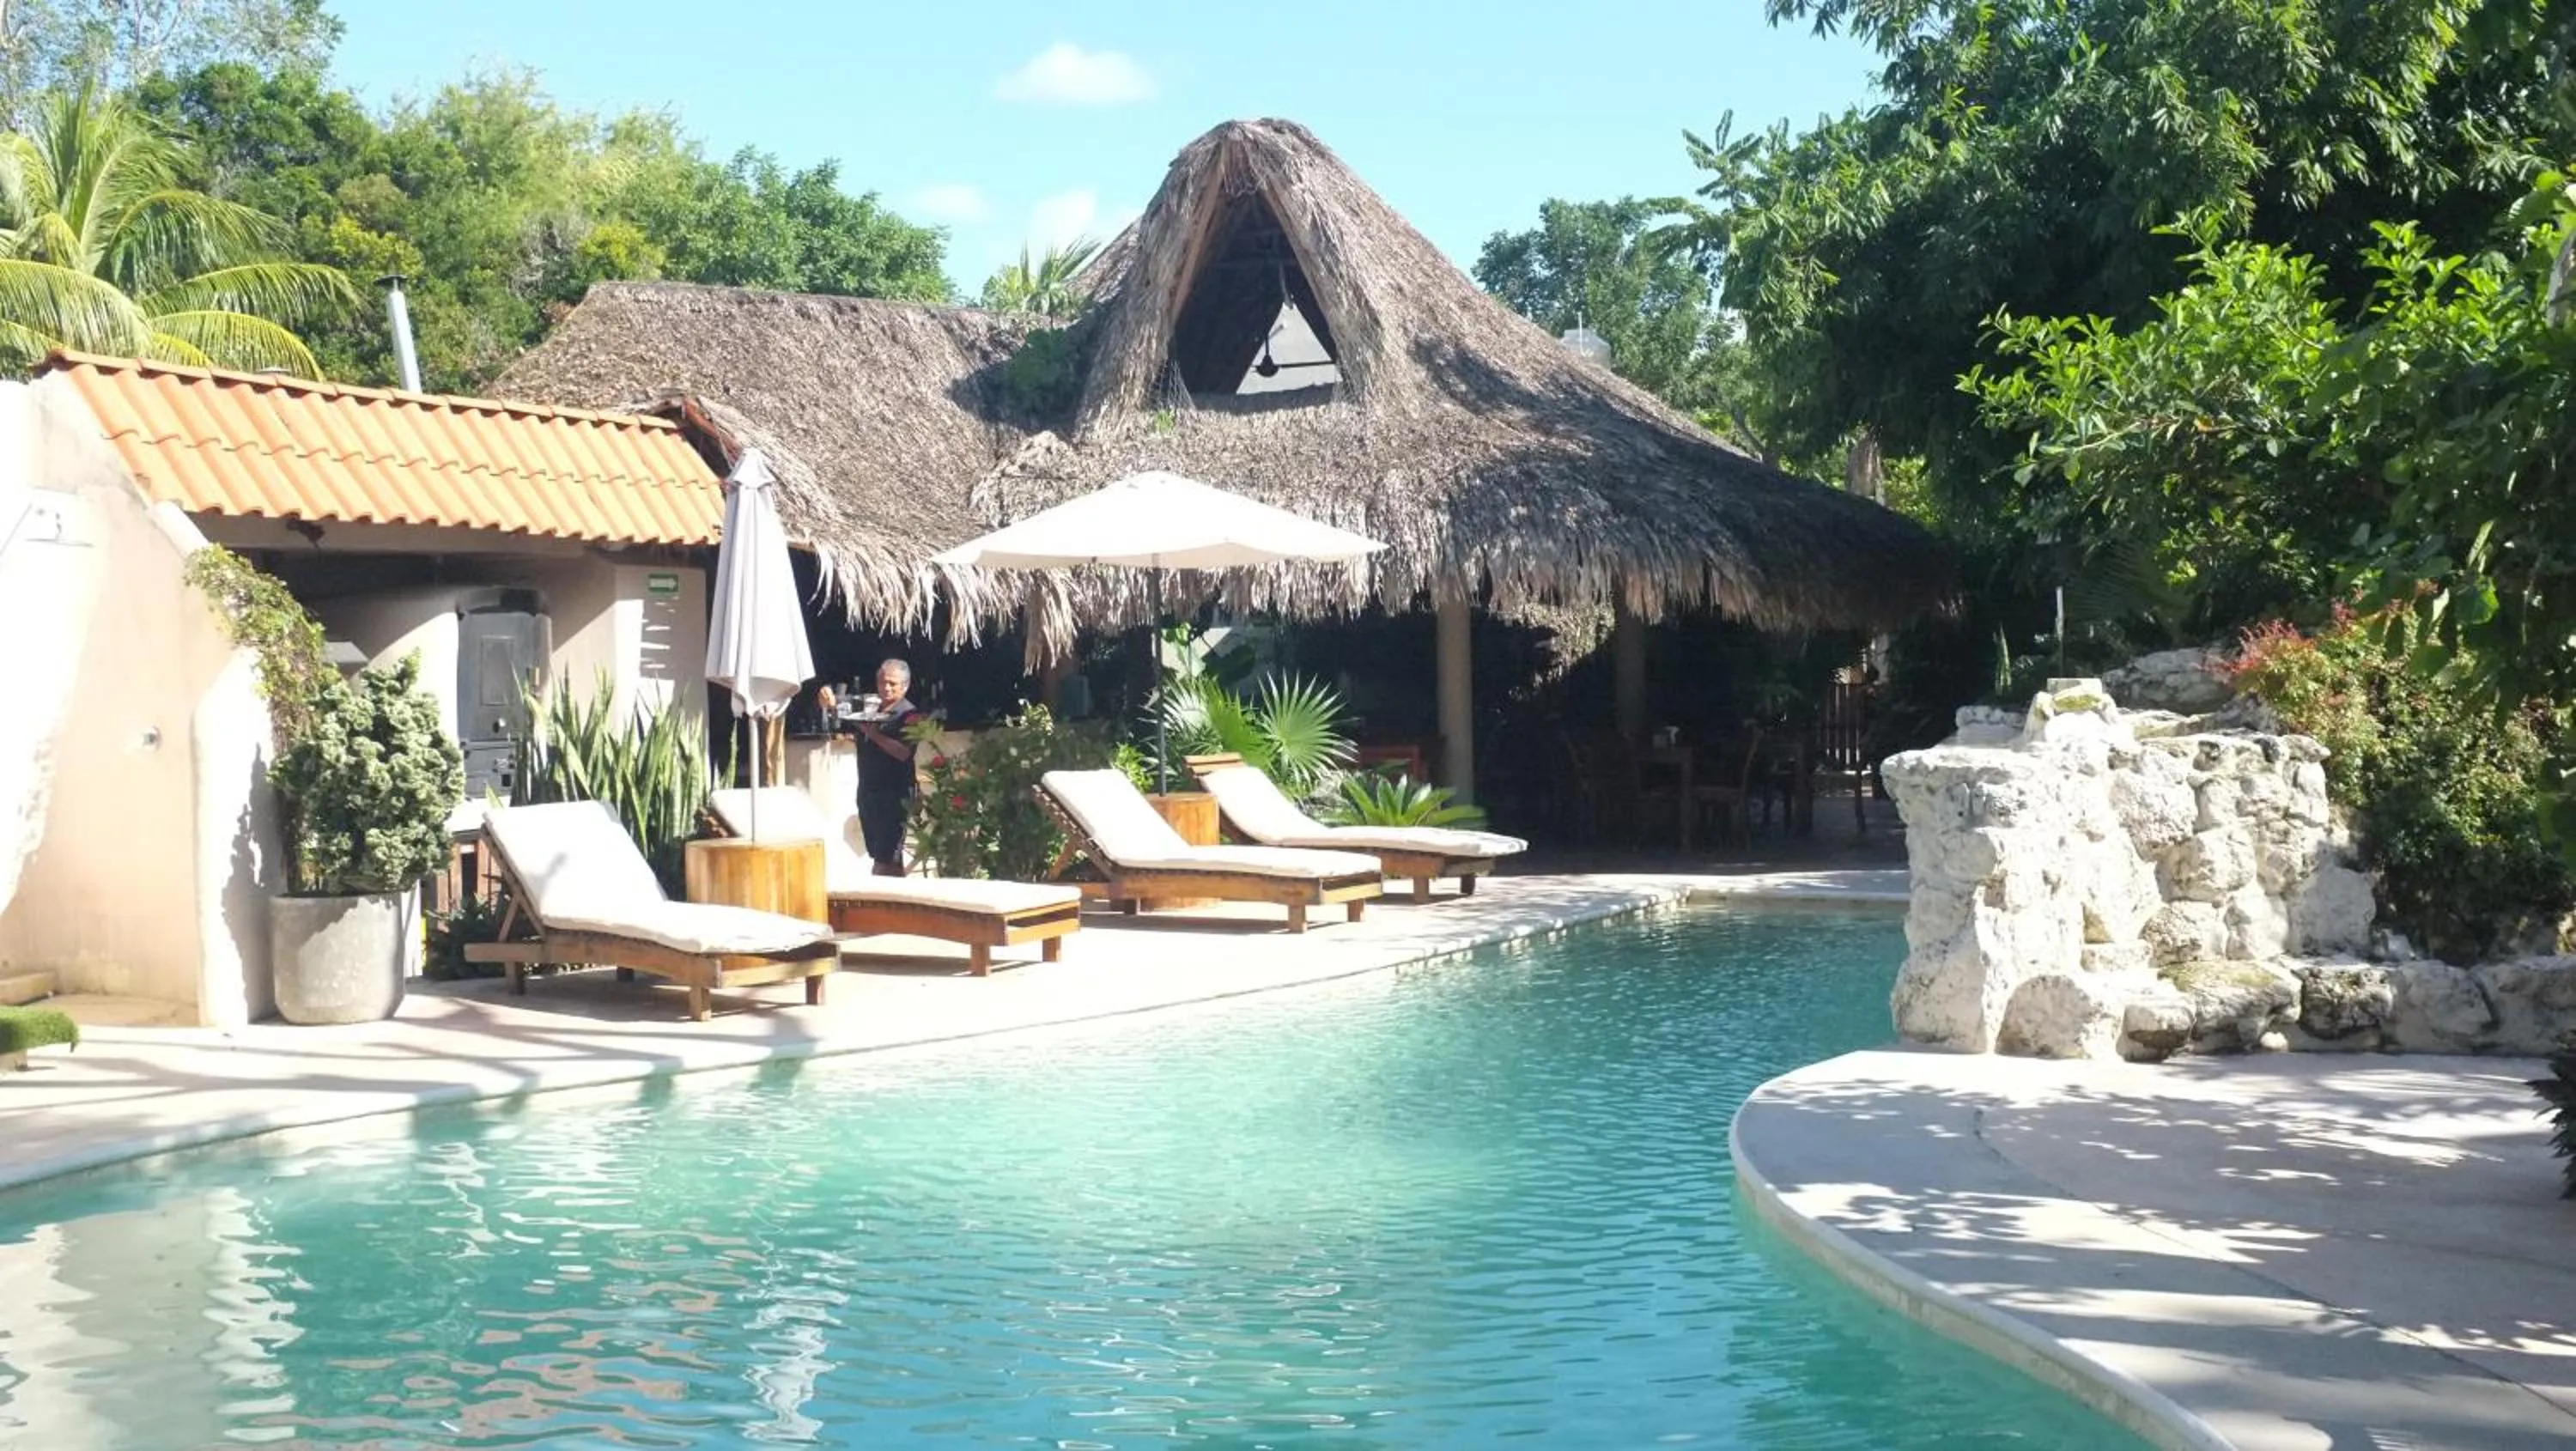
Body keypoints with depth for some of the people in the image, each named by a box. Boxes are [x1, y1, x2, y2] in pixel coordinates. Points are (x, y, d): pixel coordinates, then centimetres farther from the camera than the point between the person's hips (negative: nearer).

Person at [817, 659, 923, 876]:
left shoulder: (909, 715, -6)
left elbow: (903, 753, -19)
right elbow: (834, 716, 21)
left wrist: (873, 734, -24)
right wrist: (826, 701, -1)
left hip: (894, 794, -7)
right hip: (868, 791, 7)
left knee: (888, 858, -13)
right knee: (878, 856, 11)